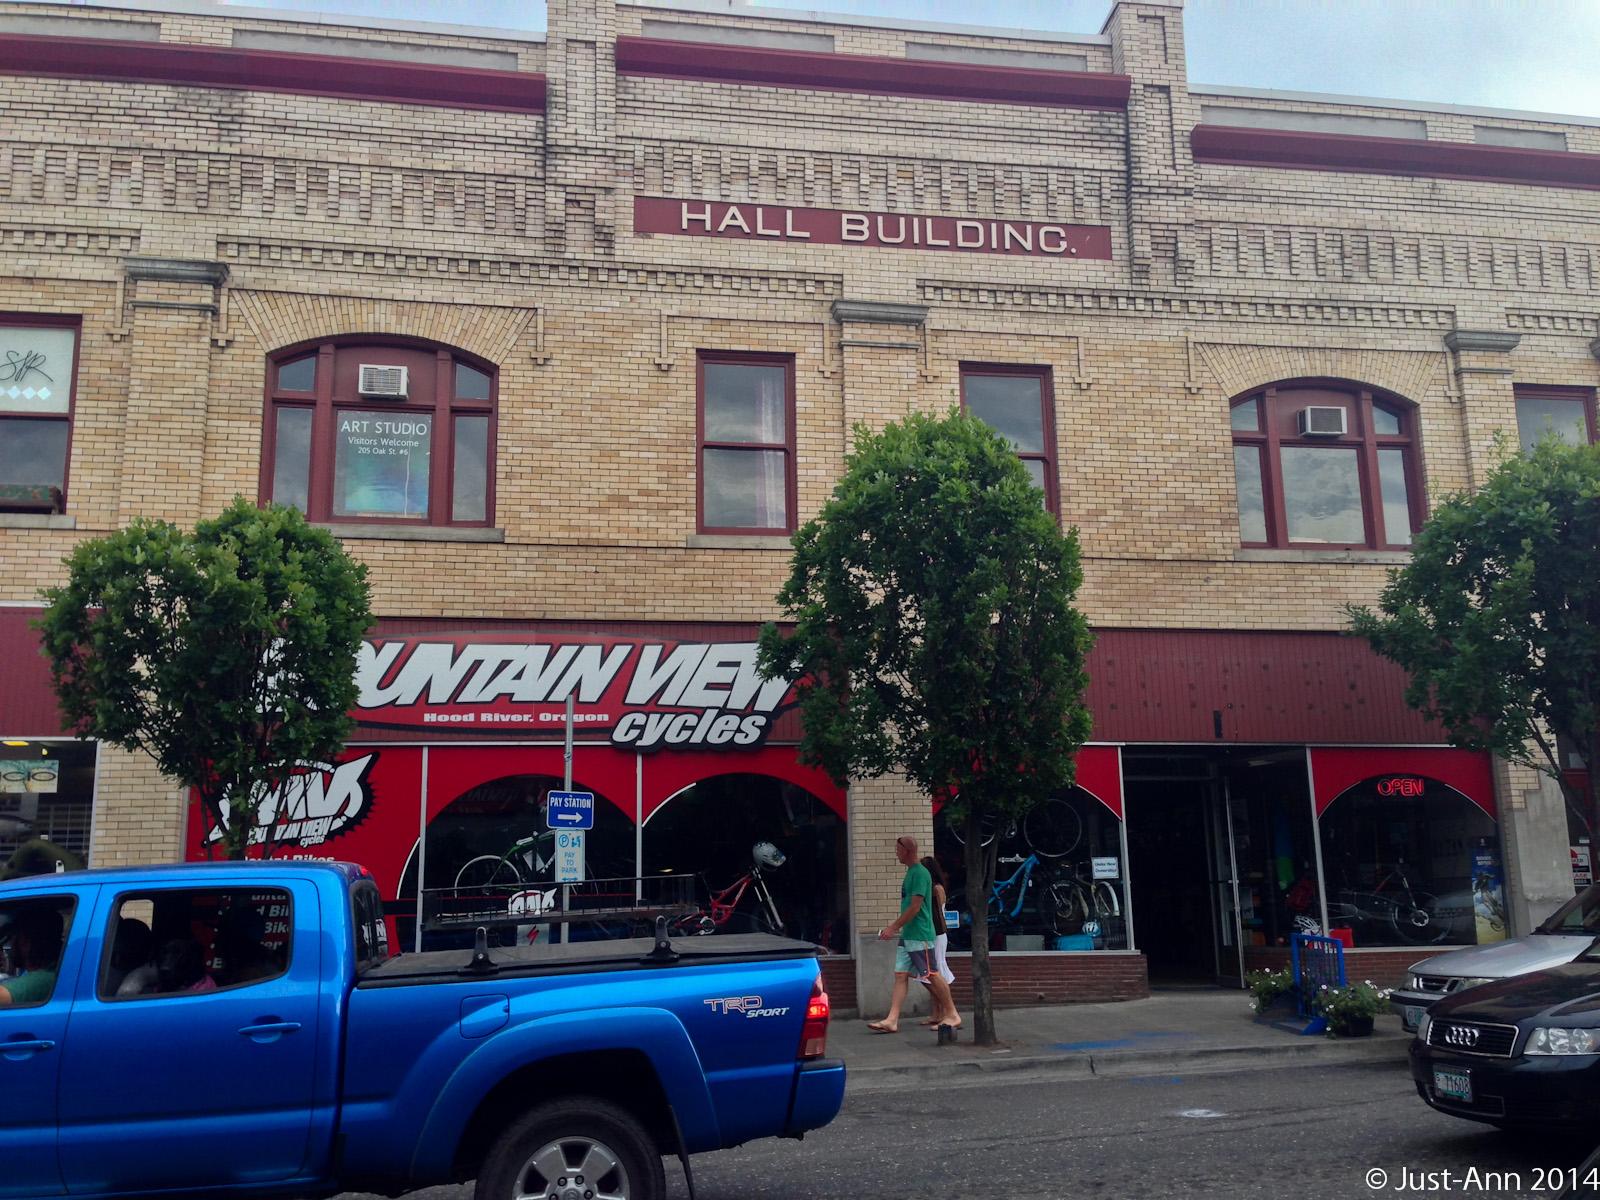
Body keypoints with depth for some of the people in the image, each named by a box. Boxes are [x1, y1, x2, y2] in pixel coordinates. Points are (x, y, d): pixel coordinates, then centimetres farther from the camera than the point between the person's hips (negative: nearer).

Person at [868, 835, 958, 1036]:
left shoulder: (920, 873, -15)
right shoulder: (910, 872, 15)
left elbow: (915, 907, -20)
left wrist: (893, 927, -17)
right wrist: (895, 926, 20)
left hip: (920, 936, -10)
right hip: (907, 935, 10)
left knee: (932, 976, -2)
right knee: (900, 975, 4)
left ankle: (952, 1015, 10)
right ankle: (892, 1020, 2)